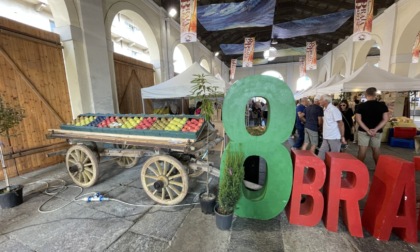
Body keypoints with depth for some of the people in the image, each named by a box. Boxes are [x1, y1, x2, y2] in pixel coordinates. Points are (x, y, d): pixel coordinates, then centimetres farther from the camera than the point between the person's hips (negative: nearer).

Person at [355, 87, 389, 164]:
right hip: (377, 131, 3)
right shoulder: (382, 105, -1)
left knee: (362, 150, 1)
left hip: (363, 131, -2)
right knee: (376, 150, 14)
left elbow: (358, 119, -12)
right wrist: (376, 129, -8)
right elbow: (385, 119, -6)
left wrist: (367, 130, -11)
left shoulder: (361, 105, -6)